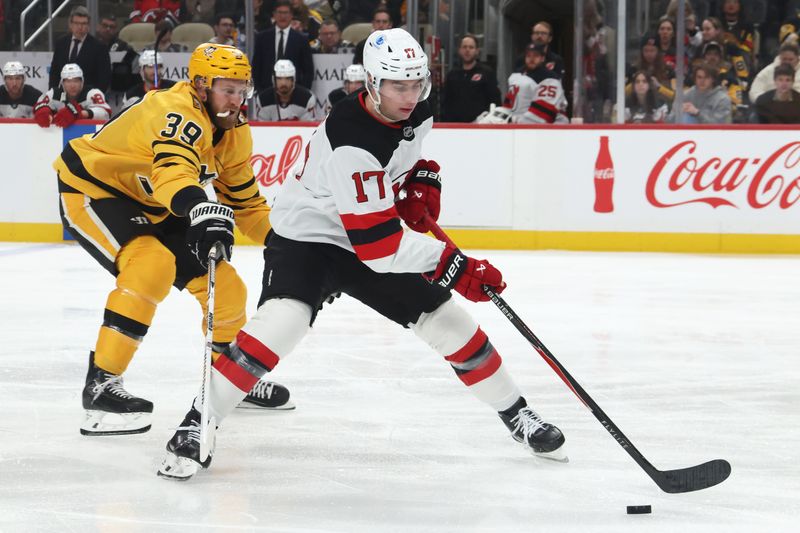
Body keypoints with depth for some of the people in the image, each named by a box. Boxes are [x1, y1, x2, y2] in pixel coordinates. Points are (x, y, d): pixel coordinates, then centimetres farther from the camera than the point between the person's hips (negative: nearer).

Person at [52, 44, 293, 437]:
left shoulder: (235, 133, -2)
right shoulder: (179, 113, -31)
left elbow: (245, 201, 10)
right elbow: (173, 169, -52)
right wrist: (202, 210, -70)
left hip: (151, 206, 9)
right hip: (91, 188, -9)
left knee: (225, 286, 5)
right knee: (152, 265, -34)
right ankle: (100, 384, -28)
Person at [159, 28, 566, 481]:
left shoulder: (418, 112, -9)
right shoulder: (351, 142, -34)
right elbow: (377, 244, -35)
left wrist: (423, 180, -2)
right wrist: (454, 265, -34)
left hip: (375, 239, 7)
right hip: (306, 237, -7)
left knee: (445, 318, 6)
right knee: (283, 319, -32)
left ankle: (517, 415, 24)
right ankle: (199, 426, -25)